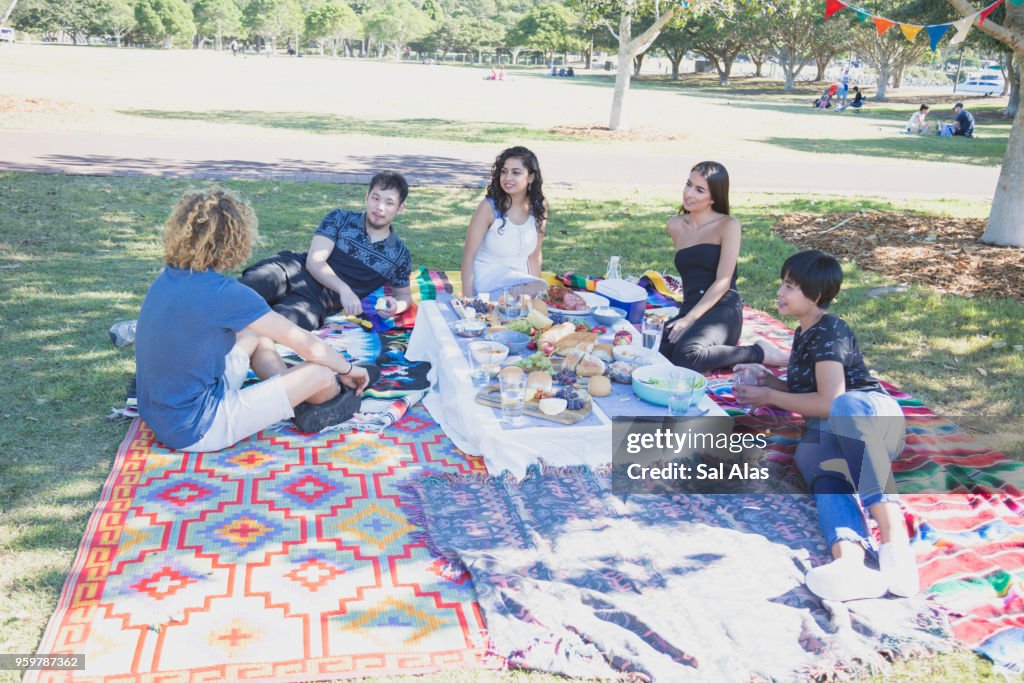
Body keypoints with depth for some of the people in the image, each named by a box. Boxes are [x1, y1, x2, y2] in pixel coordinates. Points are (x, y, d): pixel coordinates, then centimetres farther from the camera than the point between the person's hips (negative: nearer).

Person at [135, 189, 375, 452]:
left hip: (157, 415, 9)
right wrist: (349, 369, 5)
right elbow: (305, 344, -12)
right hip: (193, 431, -9)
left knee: (257, 337, 19)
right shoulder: (224, 294, -22)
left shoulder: (167, 277, 2)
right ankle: (338, 396, 28)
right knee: (321, 374, -5)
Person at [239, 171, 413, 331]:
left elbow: (404, 295, 25)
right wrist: (344, 289, -20)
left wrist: (397, 306, -2)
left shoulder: (399, 255, 13)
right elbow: (314, 260, -1)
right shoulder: (340, 219, 10)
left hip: (317, 302, -1)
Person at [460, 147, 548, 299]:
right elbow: (469, 254, -11)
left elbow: (534, 256, 7)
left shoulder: (539, 208, -2)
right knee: (543, 289, -26)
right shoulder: (489, 206, -15)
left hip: (520, 279, 5)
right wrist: (468, 300, -15)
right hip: (488, 279, -5)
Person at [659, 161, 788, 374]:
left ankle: (758, 353, -10)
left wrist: (689, 319, -17)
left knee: (687, 356, -35)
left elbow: (723, 282, -9)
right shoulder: (675, 226, 16)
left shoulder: (728, 226, 0)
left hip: (723, 308, -4)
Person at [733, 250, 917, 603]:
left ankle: (895, 541, -54)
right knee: (825, 475, -33)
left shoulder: (829, 331, -4)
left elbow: (830, 401, -12)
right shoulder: (803, 334, 24)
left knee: (845, 408, -44)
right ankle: (850, 561, -66)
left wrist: (769, 397, -2)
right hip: (827, 435, 6)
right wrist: (768, 379, 19)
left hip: (870, 412, -6)